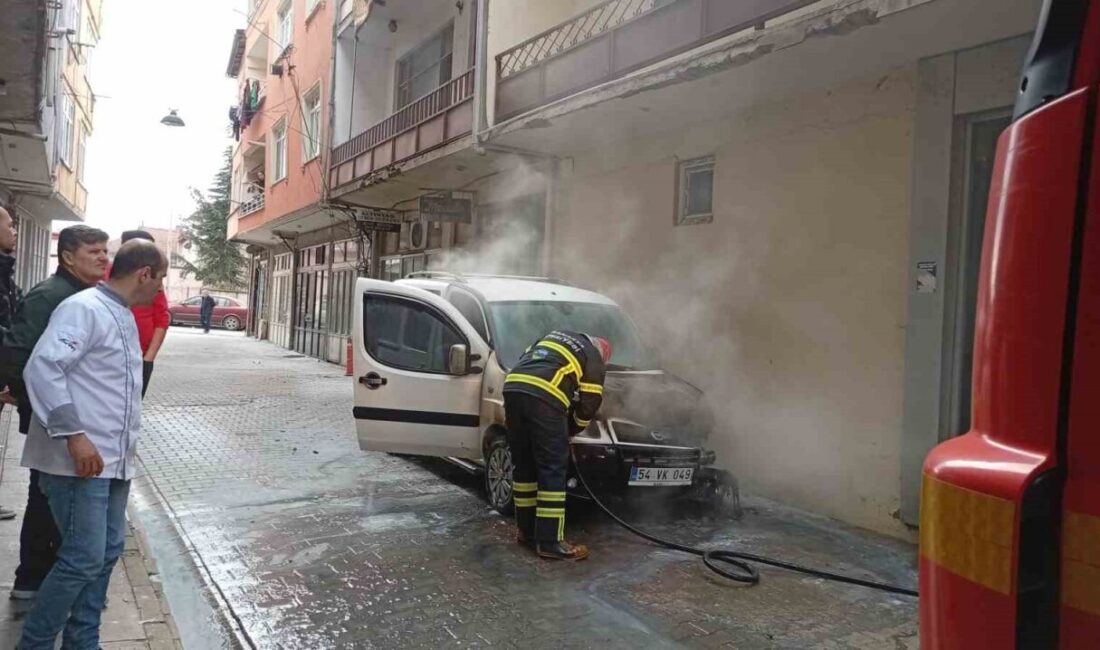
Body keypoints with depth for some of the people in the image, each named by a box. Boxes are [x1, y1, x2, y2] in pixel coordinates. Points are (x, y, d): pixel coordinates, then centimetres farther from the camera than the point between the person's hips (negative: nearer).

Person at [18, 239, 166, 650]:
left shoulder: (124, 317, 15)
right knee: (83, 560, -5)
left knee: (107, 553, 13)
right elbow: (42, 368, -23)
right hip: (81, 460, -9)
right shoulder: (84, 308, -13)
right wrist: (73, 434, -27)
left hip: (114, 461, 9)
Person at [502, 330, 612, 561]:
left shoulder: (555, 335, 35)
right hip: (544, 397, -6)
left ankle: (526, 530, 25)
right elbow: (589, 405, 15)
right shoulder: (594, 359, 18)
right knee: (553, 469, 1)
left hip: (513, 387, 6)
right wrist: (568, 430, 32)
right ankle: (549, 542, 2)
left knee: (523, 465, 16)